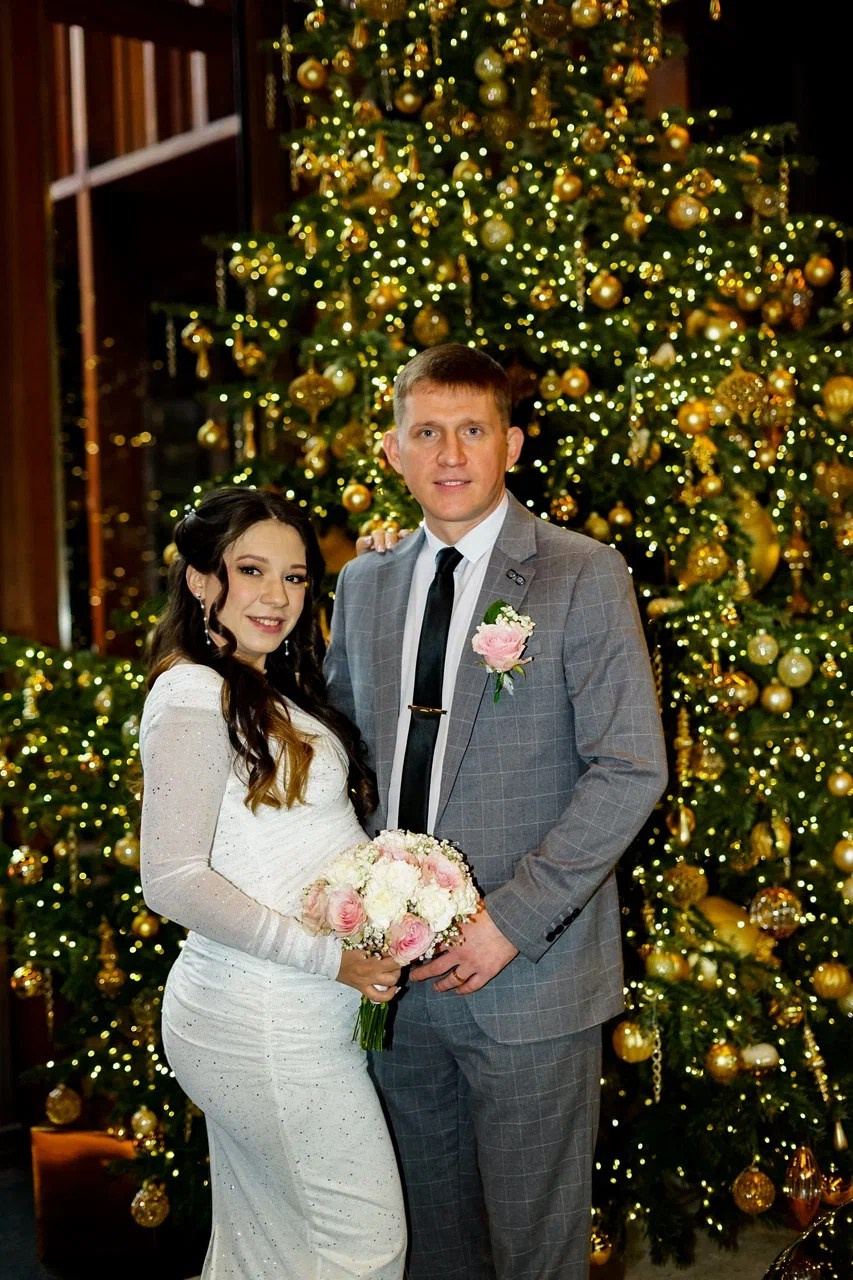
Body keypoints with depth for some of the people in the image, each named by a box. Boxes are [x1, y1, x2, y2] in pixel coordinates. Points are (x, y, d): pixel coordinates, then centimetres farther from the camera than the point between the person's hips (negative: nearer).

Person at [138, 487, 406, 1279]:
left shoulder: (276, 694, 13)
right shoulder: (193, 694, -15)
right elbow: (172, 881, -20)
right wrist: (328, 955, -20)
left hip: (290, 1012, 9)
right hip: (266, 1019, -9)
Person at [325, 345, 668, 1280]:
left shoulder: (584, 577, -7)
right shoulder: (363, 585, 9)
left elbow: (631, 769, -12)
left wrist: (512, 919, -17)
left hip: (527, 972, -4)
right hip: (396, 973, 5)